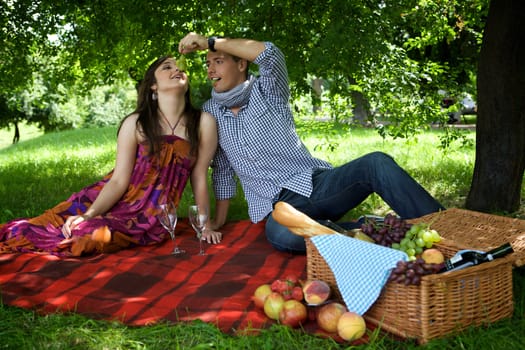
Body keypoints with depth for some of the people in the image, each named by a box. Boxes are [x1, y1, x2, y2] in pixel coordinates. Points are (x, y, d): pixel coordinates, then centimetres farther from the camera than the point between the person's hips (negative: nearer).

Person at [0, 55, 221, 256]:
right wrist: (88, 214, -19)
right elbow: (118, 180, -7)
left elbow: (199, 177, 0)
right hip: (118, 201, 1)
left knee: (98, 235, -28)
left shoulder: (203, 122, -6)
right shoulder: (135, 123, -5)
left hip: (152, 217, -1)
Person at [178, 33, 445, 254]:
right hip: (279, 205, 1)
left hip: (318, 183, 0)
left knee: (376, 163, -29)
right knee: (280, 234, -39)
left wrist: (210, 42, -13)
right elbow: (222, 169, 19)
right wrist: (218, 221, 18)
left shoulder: (266, 91, 5)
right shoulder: (210, 112, 13)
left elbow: (270, 54, -18)